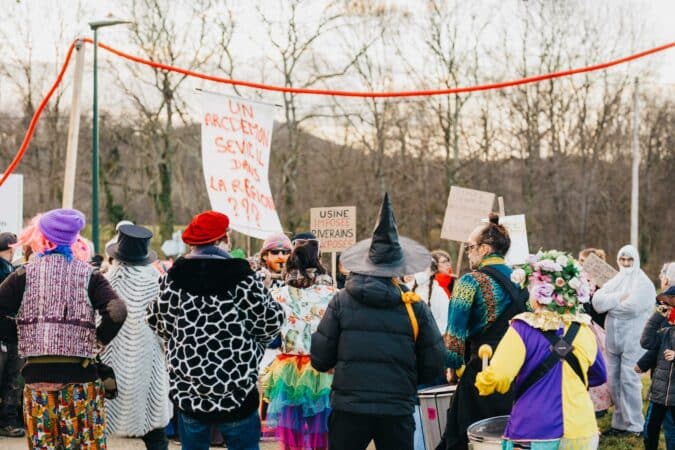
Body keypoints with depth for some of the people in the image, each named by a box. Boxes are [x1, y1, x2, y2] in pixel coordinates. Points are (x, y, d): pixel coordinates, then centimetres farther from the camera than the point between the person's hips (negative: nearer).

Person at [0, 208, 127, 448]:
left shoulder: (25, 274, 2)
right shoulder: (88, 275, 1)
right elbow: (116, 313, -12)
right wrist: (100, 339, 5)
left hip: (37, 375, 0)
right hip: (80, 375, 0)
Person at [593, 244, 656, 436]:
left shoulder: (643, 283, -3)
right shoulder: (616, 281, 14)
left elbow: (633, 306, -18)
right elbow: (597, 300, 0)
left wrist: (609, 305, -4)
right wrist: (619, 298, -13)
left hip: (633, 340, -6)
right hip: (613, 339, 6)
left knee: (628, 380, -8)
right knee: (613, 380, 7)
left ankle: (635, 425, 0)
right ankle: (620, 422, 17)